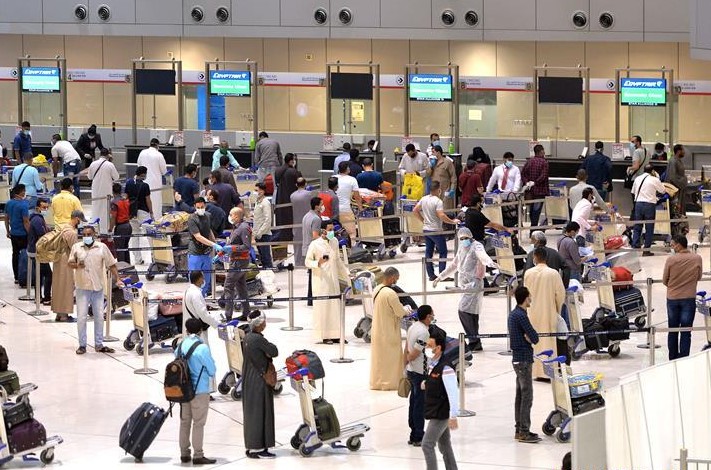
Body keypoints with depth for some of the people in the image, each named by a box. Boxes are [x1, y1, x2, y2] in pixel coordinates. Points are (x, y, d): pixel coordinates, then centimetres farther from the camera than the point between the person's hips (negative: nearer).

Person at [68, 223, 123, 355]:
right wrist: (76, 265, -16)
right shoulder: (76, 247, 3)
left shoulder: (102, 247, 2)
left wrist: (117, 280, -3)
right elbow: (70, 263, 6)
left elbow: (111, 265, 4)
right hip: (82, 287, -1)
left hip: (98, 287, 1)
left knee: (99, 317, 6)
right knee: (81, 316, -2)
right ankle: (82, 344, 6)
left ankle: (99, 344, 15)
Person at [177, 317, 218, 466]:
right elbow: (212, 370, -8)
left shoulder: (180, 346, 2)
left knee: (185, 422, 13)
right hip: (200, 390, -6)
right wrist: (211, 375, 11)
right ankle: (198, 455, 0)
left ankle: (184, 454, 19)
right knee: (198, 423, -1)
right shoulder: (202, 347, -15)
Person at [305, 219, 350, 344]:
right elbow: (307, 262, -5)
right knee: (323, 306, -5)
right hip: (321, 280, -6)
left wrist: (346, 274, 20)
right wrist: (318, 263, -24)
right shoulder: (315, 244, -9)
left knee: (335, 306, 6)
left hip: (333, 279, 6)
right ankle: (324, 336, -1)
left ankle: (335, 335, 11)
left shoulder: (334, 241, 8)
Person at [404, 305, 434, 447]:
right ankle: (418, 438, 3)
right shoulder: (424, 333, -22)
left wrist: (405, 365, 17)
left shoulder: (413, 327, 7)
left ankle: (414, 436, 22)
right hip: (420, 373, -9)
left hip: (411, 371, 9)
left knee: (414, 403, 15)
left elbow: (407, 349, 13)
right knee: (420, 405, -2)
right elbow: (413, 355, -22)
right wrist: (408, 359, -2)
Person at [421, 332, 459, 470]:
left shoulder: (445, 368, -21)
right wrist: (426, 384, 9)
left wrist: (453, 416, -24)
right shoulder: (433, 365, 9)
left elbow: (453, 393, -23)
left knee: (427, 445, -12)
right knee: (445, 446, 15)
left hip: (441, 415, -10)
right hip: (436, 414, 10)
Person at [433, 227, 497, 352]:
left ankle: (473, 339, -13)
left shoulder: (476, 246, -8)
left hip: (474, 284, -9)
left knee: (464, 311, -16)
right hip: (466, 284, 9)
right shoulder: (461, 249, 19)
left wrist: (489, 262, -54)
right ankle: (476, 344, 14)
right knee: (471, 313, 10)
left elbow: (482, 255, -32)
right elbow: (454, 265, 33)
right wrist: (440, 277, 36)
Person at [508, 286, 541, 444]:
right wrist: (531, 337, 1)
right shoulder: (521, 316, -17)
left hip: (518, 359, 10)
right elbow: (535, 338, -18)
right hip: (524, 360, -10)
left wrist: (528, 337, -7)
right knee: (527, 396, -7)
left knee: (520, 395, 13)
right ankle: (524, 432, -6)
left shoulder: (513, 314, 13)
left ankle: (520, 429, 18)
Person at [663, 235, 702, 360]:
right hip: (689, 298, 0)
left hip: (672, 298, 0)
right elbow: (698, 277, 5)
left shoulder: (671, 260, -11)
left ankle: (673, 359, 19)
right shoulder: (697, 259, -8)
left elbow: (664, 280, -1)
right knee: (686, 332, 3)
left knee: (672, 331, 13)